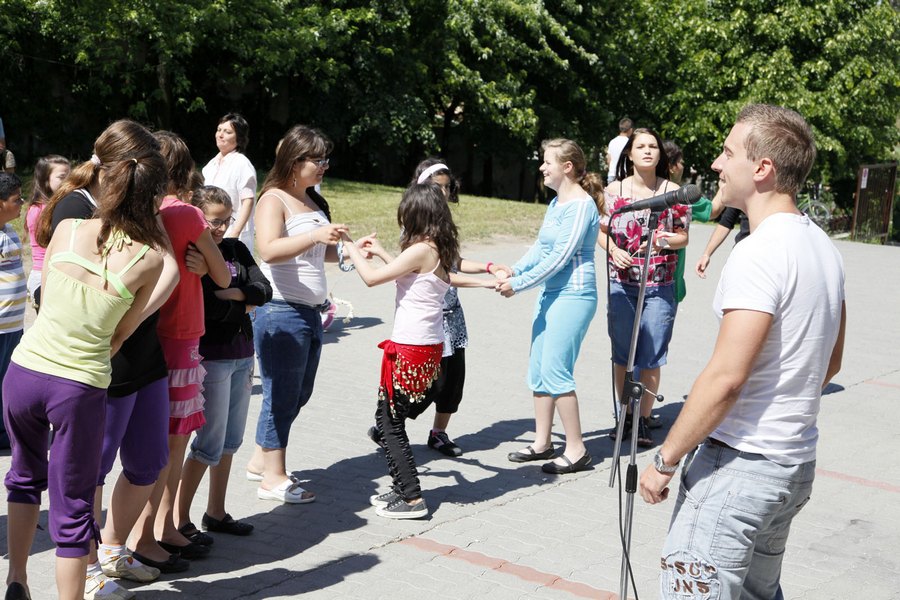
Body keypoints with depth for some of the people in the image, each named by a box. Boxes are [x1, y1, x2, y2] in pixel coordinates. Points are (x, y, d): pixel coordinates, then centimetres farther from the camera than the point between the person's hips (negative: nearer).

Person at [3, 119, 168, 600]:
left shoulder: (66, 228, -6)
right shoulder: (150, 257, -10)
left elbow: (45, 298, 7)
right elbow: (121, 334, 0)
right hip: (83, 387, -3)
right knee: (73, 507, 11)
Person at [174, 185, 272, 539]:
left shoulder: (235, 249, 10)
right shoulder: (188, 257, -10)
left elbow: (264, 290, -2)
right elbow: (208, 307, -21)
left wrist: (225, 294, -15)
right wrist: (243, 304, -7)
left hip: (242, 355, 7)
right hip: (211, 357, -7)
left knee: (231, 441, 13)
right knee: (211, 443, -4)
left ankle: (216, 513, 25)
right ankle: (179, 520, 7)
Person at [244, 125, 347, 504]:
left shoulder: (314, 201, 15)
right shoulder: (274, 200, -11)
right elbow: (268, 249, -27)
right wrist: (315, 235, -37)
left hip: (309, 312, 9)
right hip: (281, 312, -9)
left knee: (299, 394, 16)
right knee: (282, 395, -1)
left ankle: (262, 459, 30)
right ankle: (273, 478, 10)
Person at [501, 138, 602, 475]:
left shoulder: (581, 205, -14)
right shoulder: (556, 203, 15)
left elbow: (559, 258, -18)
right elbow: (541, 247, 16)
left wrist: (518, 285, -14)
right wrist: (513, 271, 0)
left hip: (573, 296, -10)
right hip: (550, 293, 10)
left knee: (555, 372, -8)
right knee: (538, 370, 12)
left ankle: (576, 450, 1)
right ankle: (542, 443, 23)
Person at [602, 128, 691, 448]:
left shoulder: (673, 191, 0)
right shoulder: (614, 190, 2)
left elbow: (683, 236, 5)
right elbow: (601, 232, 9)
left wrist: (666, 241, -16)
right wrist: (614, 251, -10)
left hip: (660, 287, -1)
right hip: (621, 285, 1)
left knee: (651, 356, 2)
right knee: (622, 353, 9)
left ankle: (644, 419, 13)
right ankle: (626, 415, 23)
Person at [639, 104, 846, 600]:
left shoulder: (760, 253, -20)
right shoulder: (822, 247, 9)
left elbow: (726, 377, -24)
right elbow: (829, 363, 18)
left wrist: (665, 461, -16)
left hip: (738, 465, -10)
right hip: (795, 463, 10)